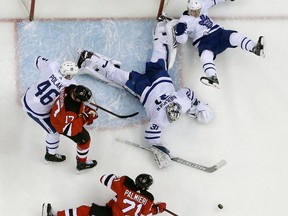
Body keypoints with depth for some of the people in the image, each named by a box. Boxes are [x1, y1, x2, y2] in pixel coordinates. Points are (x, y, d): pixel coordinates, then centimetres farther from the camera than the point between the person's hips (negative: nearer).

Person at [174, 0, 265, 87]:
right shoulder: (184, 21, -5)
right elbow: (181, 40, -9)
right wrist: (180, 31, -30)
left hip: (217, 32, 5)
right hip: (203, 42, -5)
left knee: (234, 36, -24)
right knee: (206, 56, -38)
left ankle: (255, 48, -43)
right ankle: (213, 77, -62)